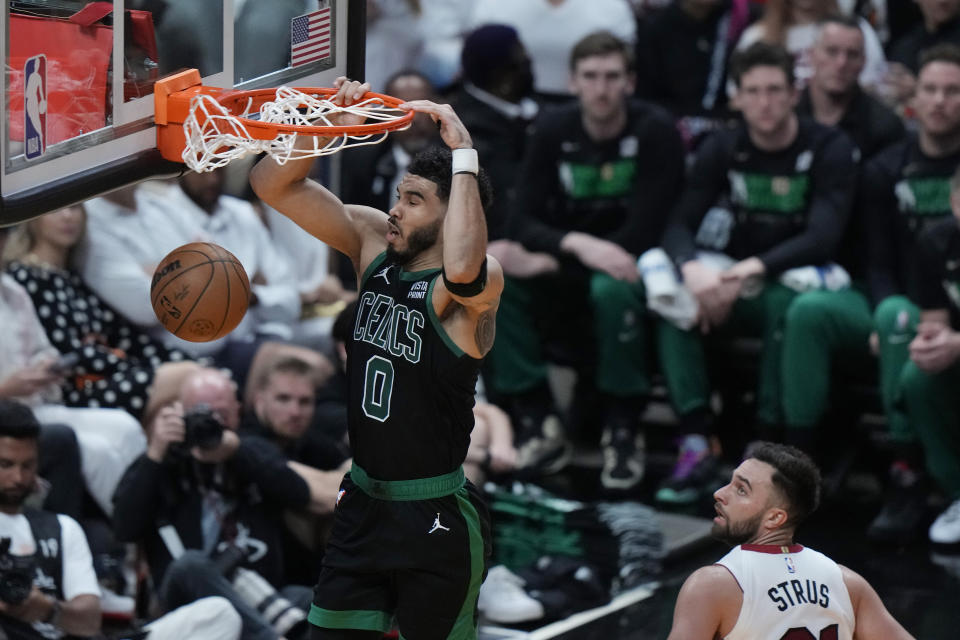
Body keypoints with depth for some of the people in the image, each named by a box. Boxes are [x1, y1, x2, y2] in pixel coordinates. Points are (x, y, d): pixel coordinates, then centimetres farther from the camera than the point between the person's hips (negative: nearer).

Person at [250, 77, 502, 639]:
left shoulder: (482, 286, -19)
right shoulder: (373, 242, 1)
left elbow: (462, 269, -45)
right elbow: (274, 185, -1)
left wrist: (464, 155, -37)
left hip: (437, 518, -6)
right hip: (363, 502, 7)